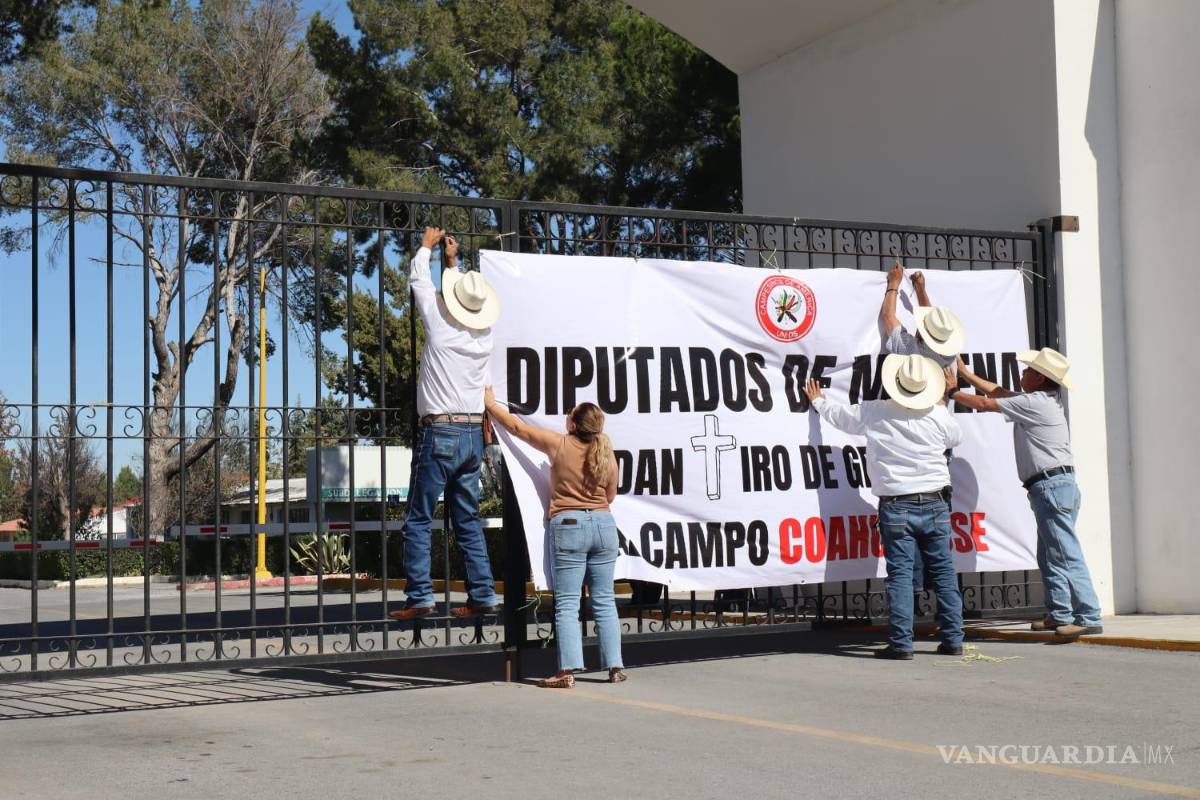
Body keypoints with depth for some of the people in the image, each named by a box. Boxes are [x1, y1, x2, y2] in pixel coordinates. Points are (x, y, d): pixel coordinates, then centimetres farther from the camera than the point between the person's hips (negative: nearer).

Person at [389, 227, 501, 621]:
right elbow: (466, 306, 26)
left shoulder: (441, 326, -10)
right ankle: (482, 596, 9)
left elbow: (419, 281, 6)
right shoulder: (485, 334, 4)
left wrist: (426, 247, 23)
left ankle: (419, 596, -6)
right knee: (468, 520, 11)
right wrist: (452, 262, 34)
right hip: (473, 434, 6)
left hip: (439, 433, -6)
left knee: (418, 520, -1)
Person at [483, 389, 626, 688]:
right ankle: (615, 667, 11)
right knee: (604, 600, 11)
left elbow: (516, 426, 5)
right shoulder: (607, 453, 6)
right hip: (603, 523, 4)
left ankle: (568, 671, -9)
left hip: (569, 525, -4)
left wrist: (490, 403, 19)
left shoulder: (559, 444, -4)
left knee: (567, 604, -3)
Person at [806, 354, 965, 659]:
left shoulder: (874, 413, -5)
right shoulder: (938, 414, -1)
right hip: (934, 505, 2)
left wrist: (818, 401, 35)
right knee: (943, 571, 8)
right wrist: (941, 401, 34)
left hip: (896, 508, -2)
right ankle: (953, 639, 10)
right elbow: (955, 437, 21)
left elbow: (839, 415, 13)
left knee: (900, 573, -2)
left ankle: (901, 643, -5)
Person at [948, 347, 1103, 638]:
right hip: (1054, 486, 11)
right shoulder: (1044, 399, 18)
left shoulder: (1033, 402, -10)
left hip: (1053, 486, -11)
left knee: (1066, 555, -13)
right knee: (1049, 556, 13)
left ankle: (1089, 618, -16)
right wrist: (966, 374, 30)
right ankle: (1059, 614, 16)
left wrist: (951, 392, 8)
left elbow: (984, 403, -6)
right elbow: (1000, 393, 27)